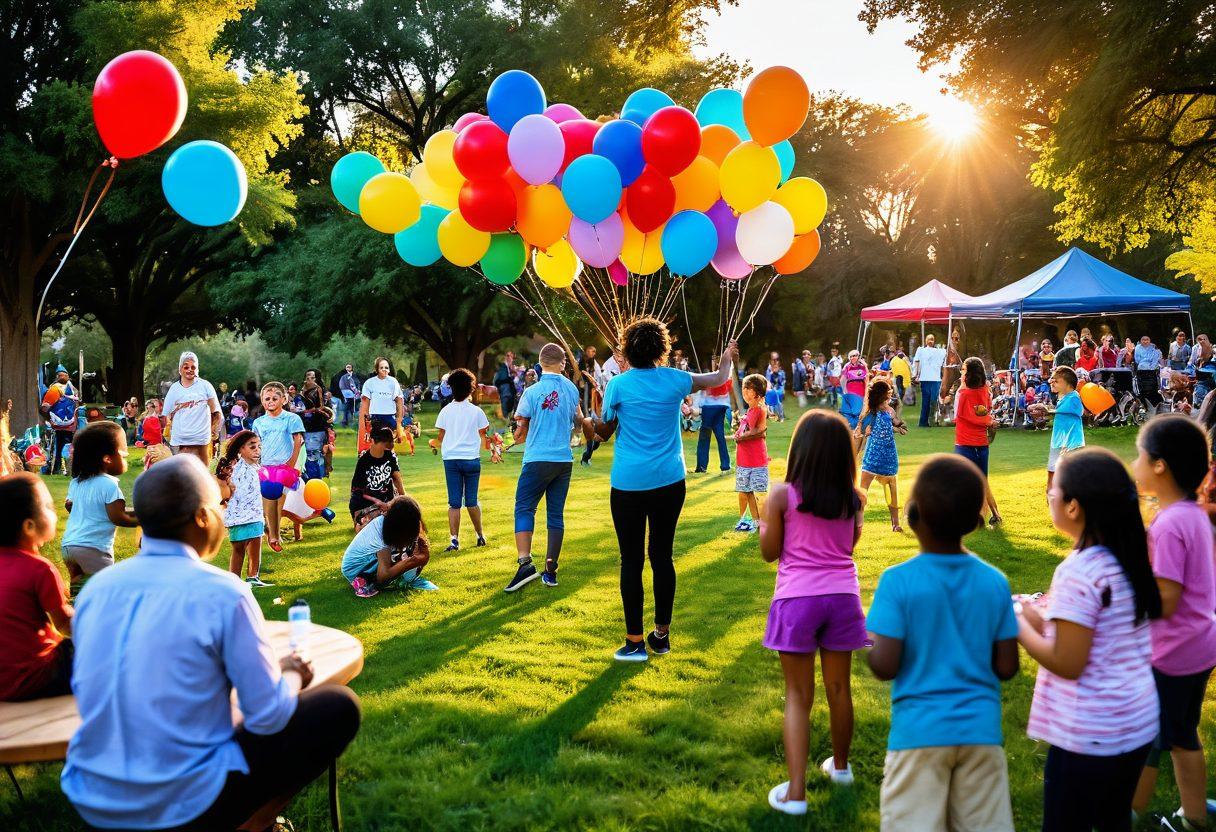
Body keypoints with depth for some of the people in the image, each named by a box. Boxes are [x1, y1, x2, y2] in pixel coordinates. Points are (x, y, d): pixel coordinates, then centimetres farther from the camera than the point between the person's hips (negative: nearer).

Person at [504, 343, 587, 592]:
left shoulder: (532, 392, -10)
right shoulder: (571, 389, 4)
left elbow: (519, 434, -4)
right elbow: (579, 420, 20)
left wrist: (519, 436, 16)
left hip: (538, 460, -5)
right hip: (564, 460, 5)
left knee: (524, 509, -1)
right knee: (556, 514, 8)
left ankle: (525, 562, -18)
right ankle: (551, 570, 11)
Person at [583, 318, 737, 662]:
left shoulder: (618, 385, -6)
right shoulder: (674, 379, 0)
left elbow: (604, 431, 7)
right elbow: (719, 379, 19)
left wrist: (589, 423, 28)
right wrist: (727, 358, 39)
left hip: (628, 485, -2)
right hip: (669, 482, 2)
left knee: (632, 561, 3)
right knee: (662, 556, 12)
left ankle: (635, 643, 5)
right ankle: (662, 635, 20)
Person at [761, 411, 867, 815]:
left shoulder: (783, 495, -10)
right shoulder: (853, 498, 0)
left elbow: (769, 552, -3)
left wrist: (765, 518, 13)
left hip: (797, 598, -3)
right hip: (842, 595, 3)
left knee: (798, 696, 5)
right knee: (839, 687, 19)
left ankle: (795, 792, 1)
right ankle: (840, 765, 40)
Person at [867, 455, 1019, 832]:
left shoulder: (898, 581, -13)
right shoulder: (995, 582, -3)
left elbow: (884, 667, -15)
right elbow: (1006, 668, 1)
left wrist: (871, 646, 6)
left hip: (919, 731, -3)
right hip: (981, 730, 3)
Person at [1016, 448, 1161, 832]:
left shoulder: (1078, 572, -23)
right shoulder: (1130, 560, 2)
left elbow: (1067, 664, -21)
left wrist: (1020, 626, -8)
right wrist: (1045, 620, 12)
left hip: (1089, 736, -8)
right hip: (1138, 723, 8)